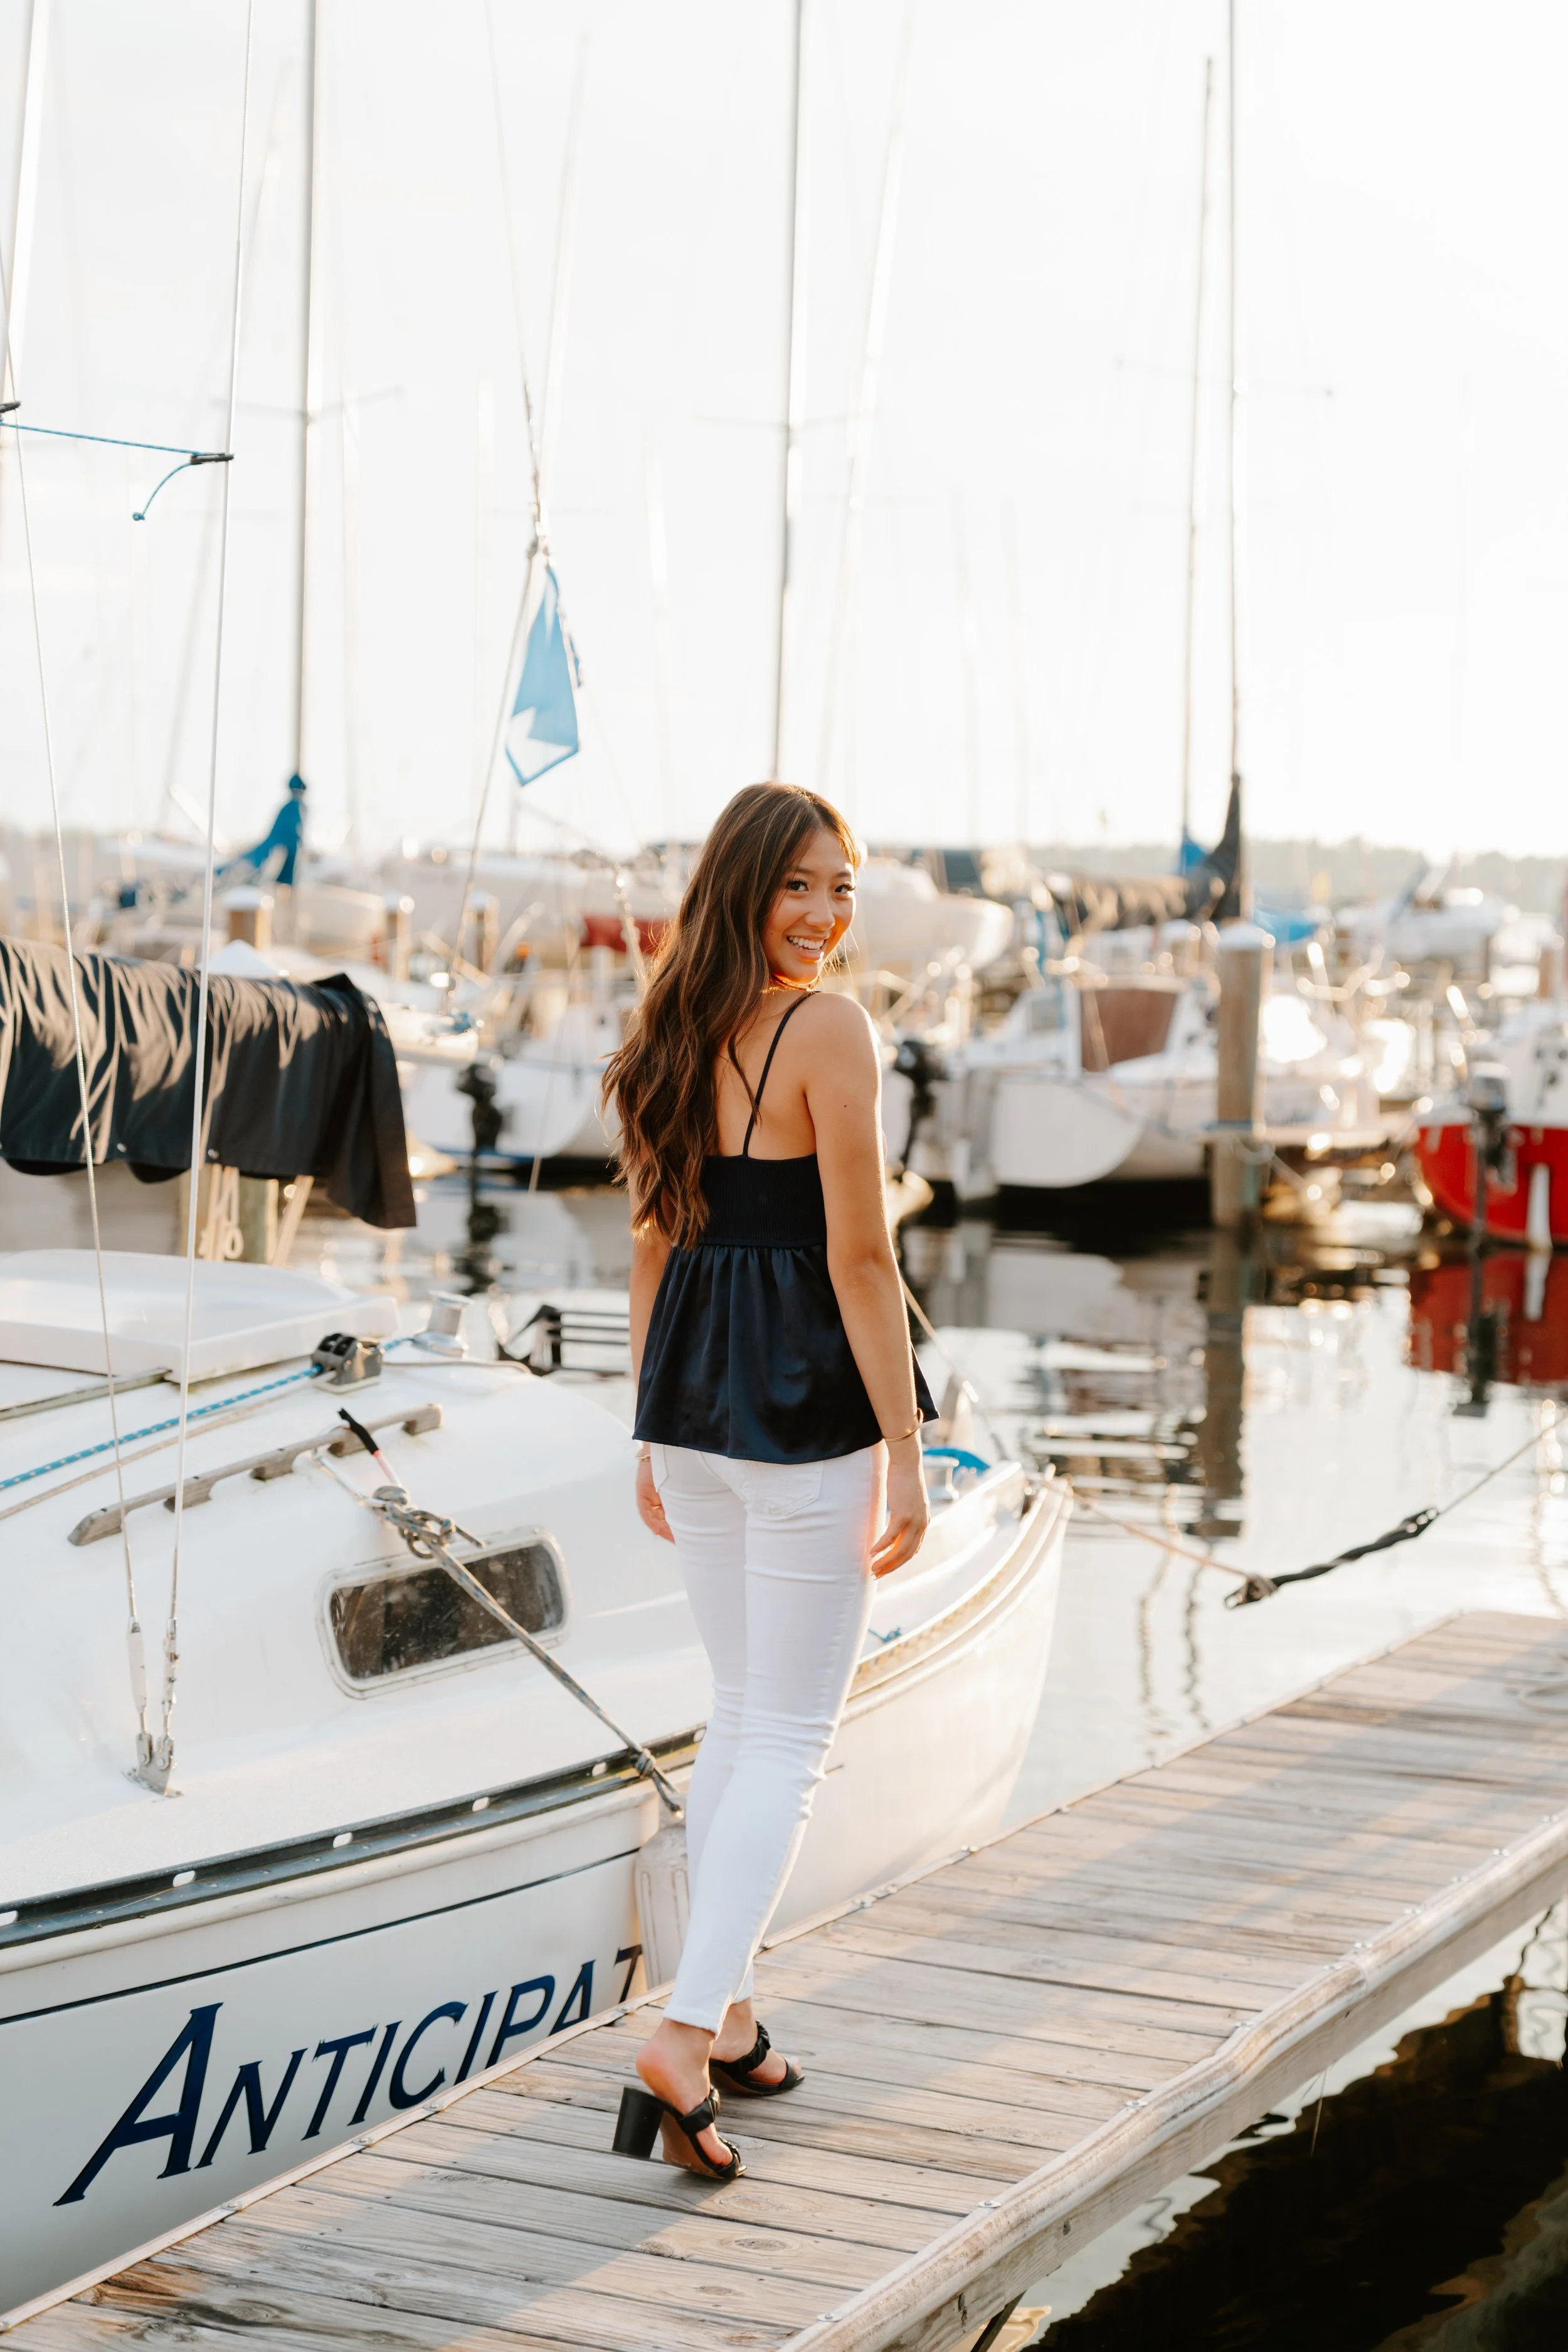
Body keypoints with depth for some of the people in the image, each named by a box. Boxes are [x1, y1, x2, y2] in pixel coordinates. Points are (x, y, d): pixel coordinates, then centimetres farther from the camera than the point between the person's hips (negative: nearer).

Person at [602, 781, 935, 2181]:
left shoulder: (679, 1036, 8)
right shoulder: (829, 1031, -14)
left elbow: (657, 1242, 12)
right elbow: (859, 1255, -16)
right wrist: (906, 1450, -12)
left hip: (692, 1400, 7)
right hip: (806, 1402, -7)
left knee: (741, 1719, 18)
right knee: (791, 1739, 0)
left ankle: (731, 2022, 25)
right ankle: (684, 2041, -9)